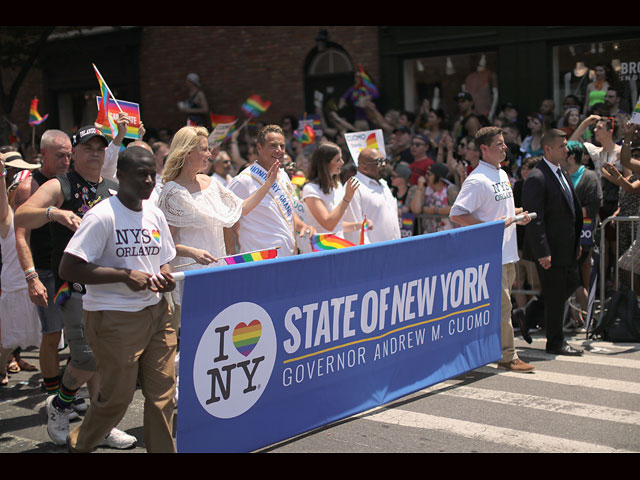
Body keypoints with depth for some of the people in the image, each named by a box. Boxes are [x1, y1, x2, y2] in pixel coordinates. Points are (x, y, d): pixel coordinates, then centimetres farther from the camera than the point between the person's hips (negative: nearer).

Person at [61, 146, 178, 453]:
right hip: (114, 317, -6)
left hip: (156, 312, 7)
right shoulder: (102, 216, -13)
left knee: (163, 393, 5)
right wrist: (125, 275, -20)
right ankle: (78, 445, 28)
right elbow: (68, 269, -18)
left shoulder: (155, 214, 10)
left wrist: (165, 278, -2)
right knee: (117, 396, 2)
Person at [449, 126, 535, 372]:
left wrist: (518, 215, 8)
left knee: (500, 304, 15)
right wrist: (490, 226, -24)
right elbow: (456, 215, -21)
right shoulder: (477, 180, -16)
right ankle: (508, 356, 3)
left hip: (507, 252, 9)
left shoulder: (502, 174, 14)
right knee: (501, 305, -5)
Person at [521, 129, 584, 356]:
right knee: (555, 294, 0)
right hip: (550, 248, -9)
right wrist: (542, 252, -23)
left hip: (566, 247, 9)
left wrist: (576, 242, 19)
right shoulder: (536, 178, -17)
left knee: (570, 284, 16)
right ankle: (556, 343, 14)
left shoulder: (562, 173, 13)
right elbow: (535, 219, -21)